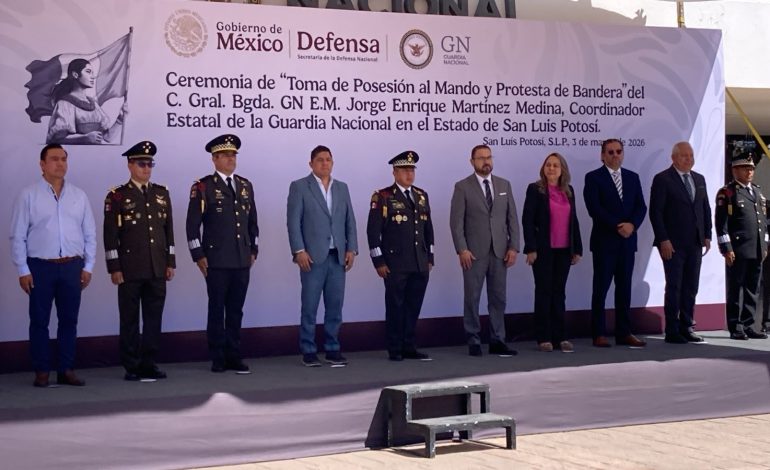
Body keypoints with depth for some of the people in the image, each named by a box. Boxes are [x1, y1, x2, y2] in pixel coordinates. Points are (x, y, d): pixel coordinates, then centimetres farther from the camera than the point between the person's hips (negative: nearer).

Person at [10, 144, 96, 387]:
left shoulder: (79, 196, 7)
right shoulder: (28, 195, -1)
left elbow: (90, 234, 9)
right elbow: (18, 236, -2)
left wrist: (88, 267, 4)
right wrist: (23, 270, -6)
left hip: (72, 267, 3)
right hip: (41, 267, -2)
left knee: (69, 320, 7)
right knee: (39, 321, 3)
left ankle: (66, 370, 15)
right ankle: (41, 372, 11)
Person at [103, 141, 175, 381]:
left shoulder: (162, 193, 12)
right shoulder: (117, 196, -1)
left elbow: (169, 230, 13)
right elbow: (110, 235, -4)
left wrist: (171, 262, 8)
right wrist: (114, 268, -9)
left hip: (157, 270, 4)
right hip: (130, 269, -4)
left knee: (154, 318, 6)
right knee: (130, 320, 3)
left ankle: (149, 364, 14)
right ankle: (131, 367, 9)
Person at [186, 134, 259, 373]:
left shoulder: (245, 185, 13)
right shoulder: (203, 187, -3)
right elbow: (193, 224, -4)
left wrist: (253, 250, 14)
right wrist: (198, 256, -7)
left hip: (242, 261, 4)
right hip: (216, 261, -4)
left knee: (236, 310, 7)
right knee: (217, 310, 2)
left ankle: (234, 356, 13)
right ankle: (218, 359, 9)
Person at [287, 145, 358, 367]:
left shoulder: (342, 188, 16)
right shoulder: (299, 187, 2)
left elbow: (350, 221, 13)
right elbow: (293, 222, -4)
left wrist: (351, 249, 3)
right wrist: (299, 251, -12)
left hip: (338, 257, 4)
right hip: (313, 257, -4)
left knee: (335, 306, 5)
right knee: (310, 306, -1)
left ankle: (333, 349, 13)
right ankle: (308, 351, 6)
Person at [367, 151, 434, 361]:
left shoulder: (422, 196, 14)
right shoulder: (382, 197, -3)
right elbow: (373, 231, -6)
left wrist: (430, 258, 14)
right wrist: (379, 261, -10)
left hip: (420, 264, 5)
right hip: (395, 264, -5)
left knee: (413, 307, 8)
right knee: (395, 306, 2)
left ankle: (409, 347, 17)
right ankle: (395, 350, 9)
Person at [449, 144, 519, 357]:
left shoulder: (504, 185, 11)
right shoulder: (462, 187, 0)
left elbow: (512, 218, 10)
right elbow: (456, 221, -5)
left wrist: (513, 247, 1)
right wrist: (462, 250, -12)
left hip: (500, 252, 4)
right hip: (474, 252, -3)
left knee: (498, 298, 5)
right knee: (472, 298, 1)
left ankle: (497, 341, 11)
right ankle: (473, 342, 9)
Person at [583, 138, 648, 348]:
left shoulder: (632, 177, 13)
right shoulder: (593, 177, -2)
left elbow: (641, 206, 6)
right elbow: (594, 208, -12)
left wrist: (632, 224, -12)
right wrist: (617, 226, -17)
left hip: (627, 240, 5)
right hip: (604, 241, -4)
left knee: (624, 288, 7)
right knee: (601, 288, 0)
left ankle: (624, 333, 12)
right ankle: (599, 334, 4)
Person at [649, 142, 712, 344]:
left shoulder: (699, 179, 14)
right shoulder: (662, 179, -5)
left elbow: (706, 209, 17)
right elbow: (655, 212, -10)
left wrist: (707, 236, 7)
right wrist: (663, 240, -15)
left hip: (695, 243, 6)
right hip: (673, 244, -6)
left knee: (691, 288, 7)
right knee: (674, 288, -2)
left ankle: (686, 328, 14)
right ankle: (672, 331, 3)